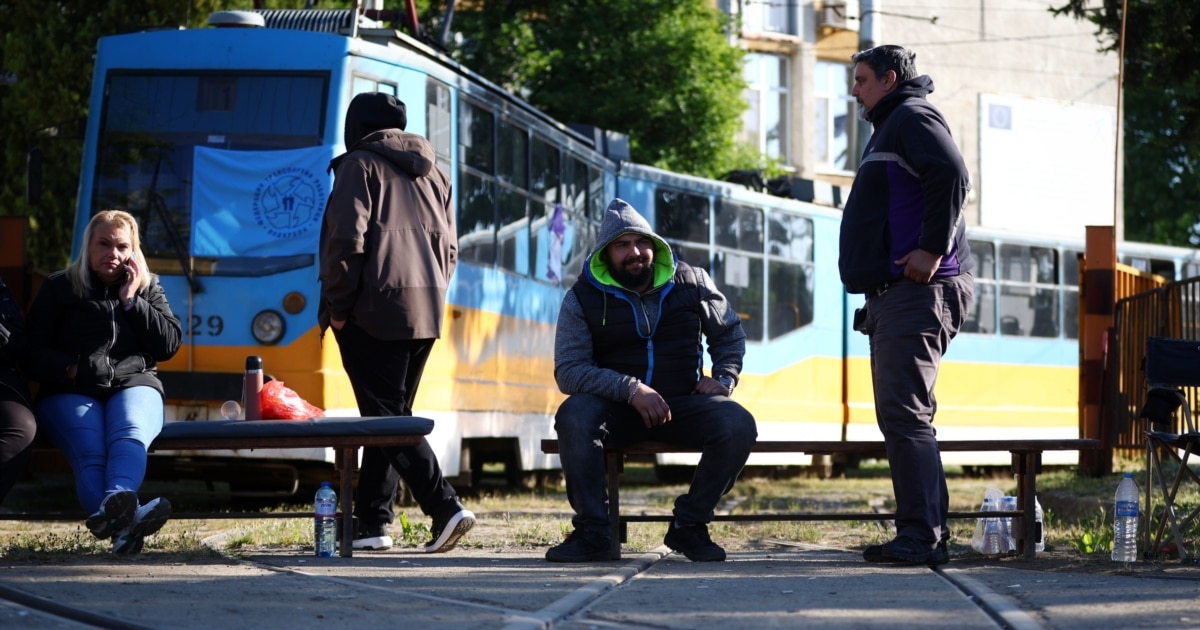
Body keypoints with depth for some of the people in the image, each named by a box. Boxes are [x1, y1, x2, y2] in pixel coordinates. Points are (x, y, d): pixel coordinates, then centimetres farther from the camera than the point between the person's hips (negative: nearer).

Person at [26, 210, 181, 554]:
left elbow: (169, 345, 9)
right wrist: (72, 369, -10)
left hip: (134, 386, 1)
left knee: (129, 436, -37)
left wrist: (130, 300, 2)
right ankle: (126, 518, -62)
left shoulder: (149, 288, 21)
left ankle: (117, 501, -68)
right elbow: (34, 354, 9)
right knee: (91, 453, -34)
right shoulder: (59, 287, 16)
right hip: (70, 393, -1)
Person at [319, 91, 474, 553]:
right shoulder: (433, 175, 19)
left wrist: (338, 306, -7)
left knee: (386, 415, -8)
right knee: (391, 415, 13)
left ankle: (445, 508, -21)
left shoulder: (360, 166, -3)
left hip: (375, 312, -7)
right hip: (424, 315, 7)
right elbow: (449, 249, 17)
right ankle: (372, 523, 13)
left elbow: (347, 238, -13)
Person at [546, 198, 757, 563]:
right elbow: (568, 371, -11)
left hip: (682, 404, 2)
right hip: (614, 406, -2)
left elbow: (730, 334, 21)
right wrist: (630, 389, -23)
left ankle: (688, 526, -10)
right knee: (574, 416, -34)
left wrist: (724, 378, 2)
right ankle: (592, 531, -24)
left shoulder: (690, 283, 5)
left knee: (738, 426, -26)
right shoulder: (582, 298, -2)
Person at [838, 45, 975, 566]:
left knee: (903, 413, -15)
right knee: (903, 415, 10)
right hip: (893, 297, 11)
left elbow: (953, 176, -22)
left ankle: (921, 535, -17)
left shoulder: (913, 118, -5)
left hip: (916, 289, -11)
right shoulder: (890, 129, 27)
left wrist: (932, 250, -23)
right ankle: (929, 534, 11)